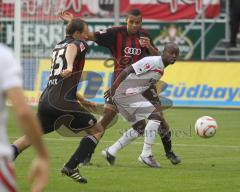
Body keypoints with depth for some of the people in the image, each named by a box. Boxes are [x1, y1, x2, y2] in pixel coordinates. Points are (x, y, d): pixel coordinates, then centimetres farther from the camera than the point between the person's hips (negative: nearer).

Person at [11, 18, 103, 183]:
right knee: (97, 130, 3)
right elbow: (71, 49, -25)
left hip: (46, 99, 8)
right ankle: (71, 167, -5)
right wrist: (70, 67, -46)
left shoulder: (57, 46, 24)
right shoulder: (79, 44, 0)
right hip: (63, 100, -7)